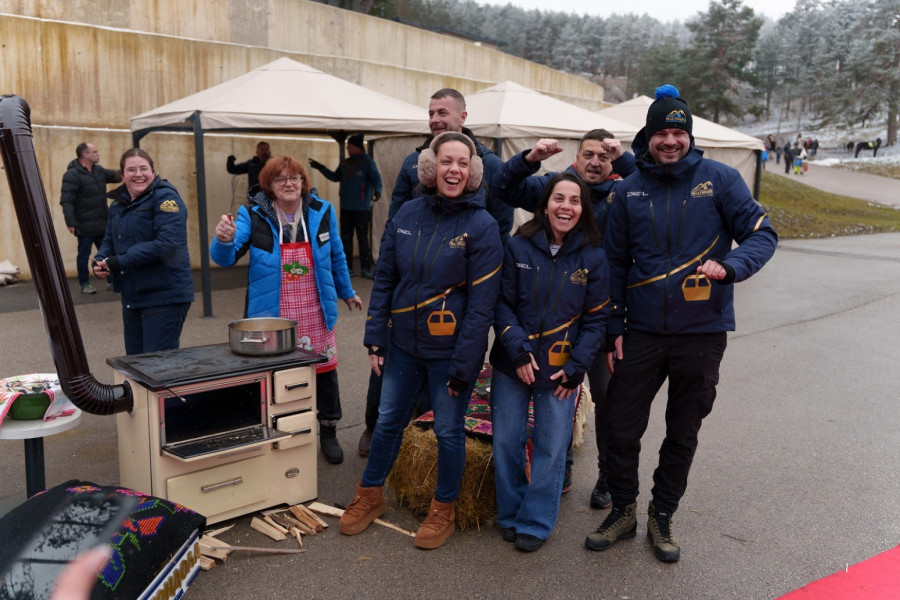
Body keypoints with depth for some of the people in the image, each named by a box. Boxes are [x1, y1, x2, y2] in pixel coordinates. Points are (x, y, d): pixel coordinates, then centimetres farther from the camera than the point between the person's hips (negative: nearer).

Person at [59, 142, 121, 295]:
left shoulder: (99, 171, 9)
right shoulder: (72, 175, -15)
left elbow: (116, 176, 22)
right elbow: (66, 200, -19)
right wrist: (71, 222, -25)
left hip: (102, 224, 7)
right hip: (85, 226, -7)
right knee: (84, 255, 6)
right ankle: (84, 283, 18)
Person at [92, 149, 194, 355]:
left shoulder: (165, 198, -12)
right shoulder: (118, 204, 13)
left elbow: (167, 243, -23)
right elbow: (109, 241, 19)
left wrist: (119, 262, -21)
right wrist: (100, 262, -4)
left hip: (164, 297, -8)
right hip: (131, 297, 8)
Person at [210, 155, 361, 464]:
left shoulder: (322, 212, 1)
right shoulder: (252, 215, -6)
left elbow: (336, 256, 15)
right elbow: (225, 258, -14)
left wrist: (346, 292, 24)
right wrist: (224, 241, -37)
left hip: (314, 312, 2)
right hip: (271, 314, -2)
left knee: (324, 369, 11)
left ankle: (328, 432, 30)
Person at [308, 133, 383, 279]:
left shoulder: (367, 162, -5)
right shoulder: (345, 163, 13)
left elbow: (376, 179, -12)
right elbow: (335, 177, 25)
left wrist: (377, 190, -31)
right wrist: (320, 168, 23)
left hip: (362, 208, -6)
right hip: (346, 207, 6)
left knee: (363, 239, -3)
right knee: (346, 238, 9)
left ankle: (365, 268, 4)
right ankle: (348, 268, 16)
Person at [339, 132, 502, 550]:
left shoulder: (482, 226, -13)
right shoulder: (407, 215, 0)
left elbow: (481, 304, -15)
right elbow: (384, 278, 6)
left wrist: (463, 366, -16)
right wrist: (375, 338, 2)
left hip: (450, 350, -4)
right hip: (404, 343, 4)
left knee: (448, 430, 10)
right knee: (388, 420, 17)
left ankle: (444, 510, 31)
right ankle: (370, 496, 38)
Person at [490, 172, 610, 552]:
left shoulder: (593, 258, -4)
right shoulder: (519, 247, -4)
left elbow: (596, 318, -2)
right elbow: (502, 304, -2)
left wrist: (576, 368, -9)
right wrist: (518, 351, -13)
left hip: (561, 368, 0)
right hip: (512, 364, 1)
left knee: (552, 448, 6)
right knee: (506, 442, 8)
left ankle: (535, 522, 25)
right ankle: (509, 515, 29)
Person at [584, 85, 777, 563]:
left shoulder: (719, 178, -3)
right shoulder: (629, 191, 3)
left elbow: (762, 234, -4)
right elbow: (615, 263, 8)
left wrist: (729, 266, -26)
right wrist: (612, 329, 4)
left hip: (701, 332, -1)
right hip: (641, 331, 2)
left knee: (683, 434, 12)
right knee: (621, 429, 5)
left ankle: (662, 517, 32)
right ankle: (623, 511, 27)